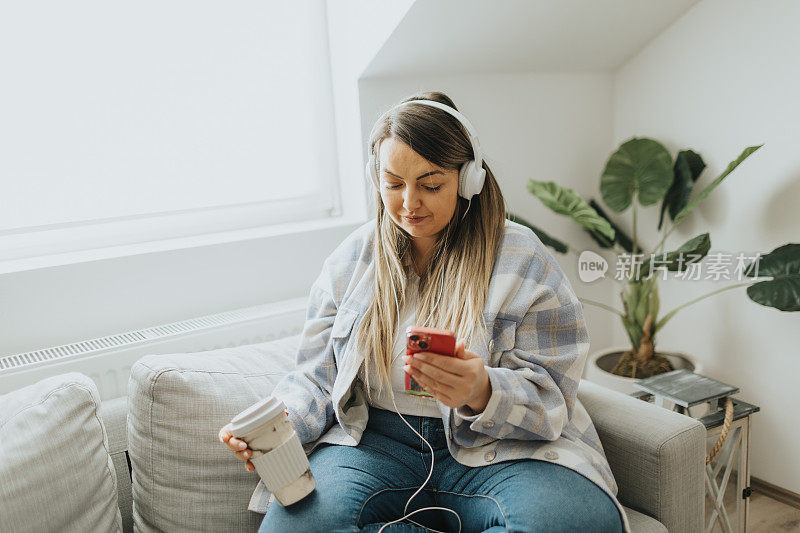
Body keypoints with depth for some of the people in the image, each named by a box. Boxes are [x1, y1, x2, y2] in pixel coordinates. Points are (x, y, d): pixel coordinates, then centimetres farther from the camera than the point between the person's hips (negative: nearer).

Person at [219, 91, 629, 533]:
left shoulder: (521, 259, -4)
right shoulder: (351, 259, 6)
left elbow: (549, 398, -8)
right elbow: (318, 376, 7)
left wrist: (483, 392, -31)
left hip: (499, 448, -1)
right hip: (375, 440, 2)